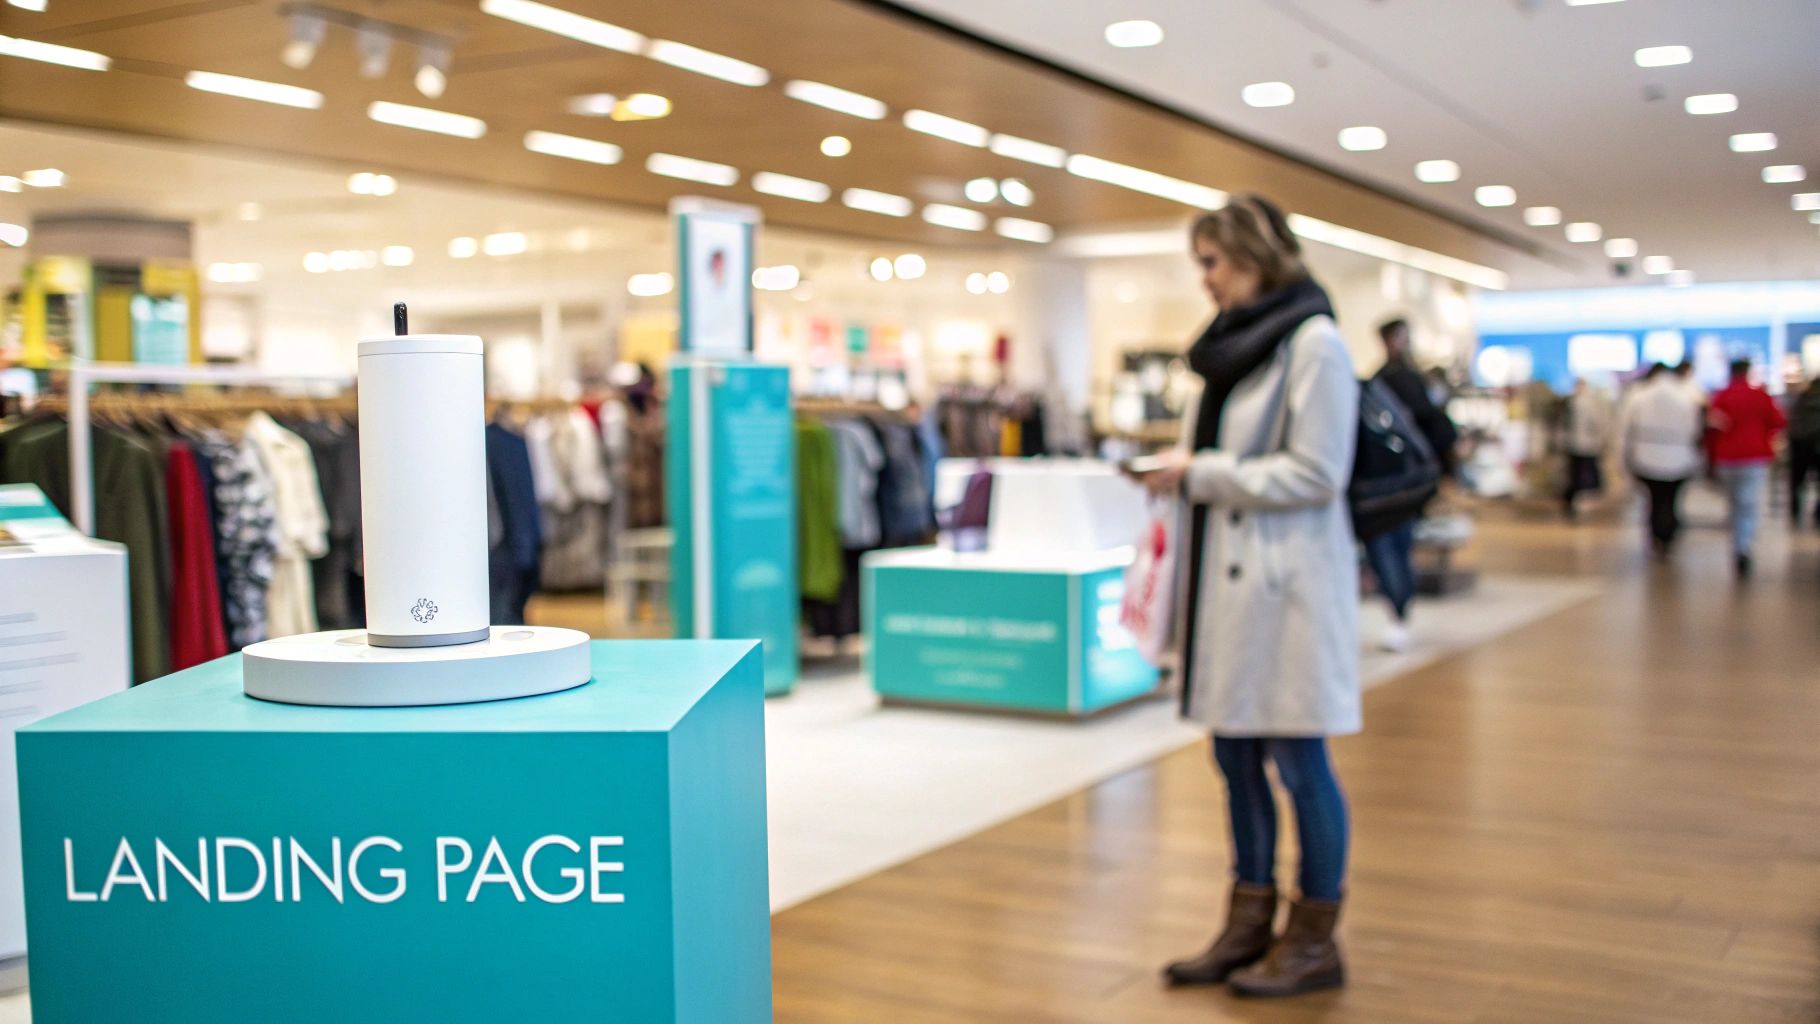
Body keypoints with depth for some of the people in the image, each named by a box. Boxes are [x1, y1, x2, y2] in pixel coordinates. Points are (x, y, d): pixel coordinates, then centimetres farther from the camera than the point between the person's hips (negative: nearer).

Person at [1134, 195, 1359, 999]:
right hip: (1229, 575, 8)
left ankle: (1314, 941, 15)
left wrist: (1201, 474, -15)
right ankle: (1250, 924, 24)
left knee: (1297, 759, 1)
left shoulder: (1312, 343, -11)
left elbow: (1316, 473, -16)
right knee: (1235, 755, 12)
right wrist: (1180, 472, 8)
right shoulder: (1236, 339, 15)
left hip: (1285, 580, -8)